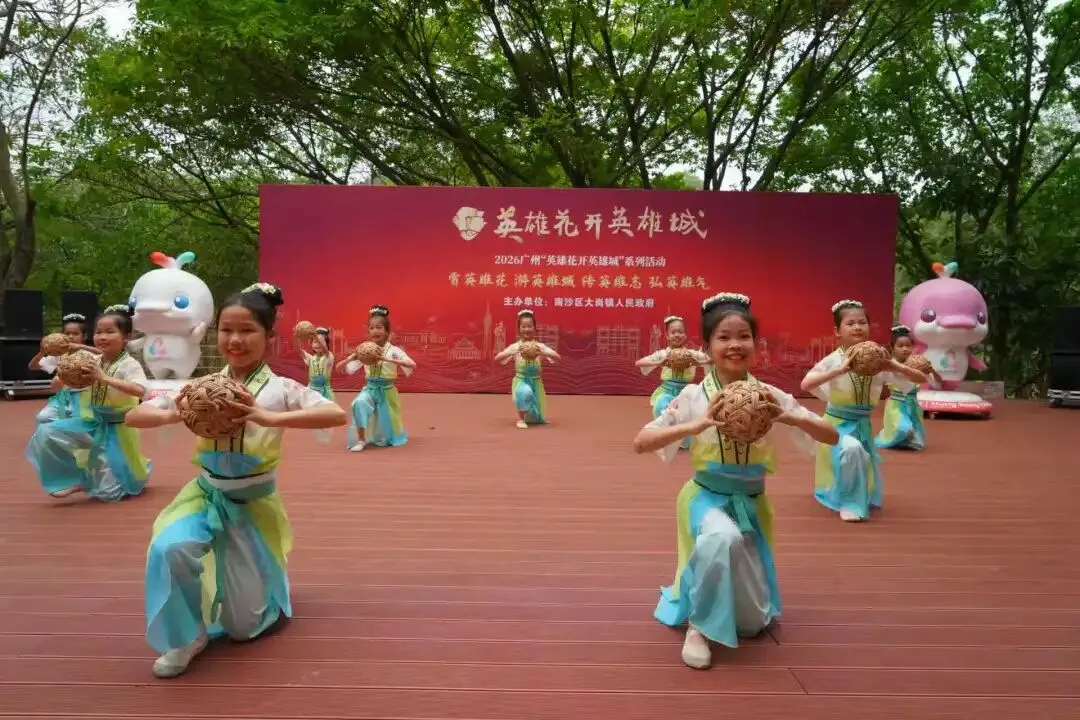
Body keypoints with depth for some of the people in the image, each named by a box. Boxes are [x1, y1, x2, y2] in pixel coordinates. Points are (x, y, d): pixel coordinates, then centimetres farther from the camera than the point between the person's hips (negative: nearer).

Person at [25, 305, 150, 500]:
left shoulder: (129, 364, -20)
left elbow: (140, 390, -38)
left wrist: (105, 378, -37)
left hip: (116, 427, -6)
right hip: (92, 421, 6)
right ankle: (77, 479, 4)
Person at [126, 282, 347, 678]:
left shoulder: (280, 389, -14)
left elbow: (338, 414, -28)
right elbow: (133, 416, -1)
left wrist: (272, 418, -37)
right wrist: (173, 414, -23)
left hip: (254, 502, -2)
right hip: (205, 494, 2)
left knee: (244, 626, 5)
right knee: (169, 549, -33)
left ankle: (261, 580, 43)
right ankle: (189, 634, -4)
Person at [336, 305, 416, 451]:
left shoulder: (393, 350, -11)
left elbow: (413, 365, -25)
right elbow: (339, 368, 0)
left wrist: (389, 360, -34)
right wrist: (352, 358, -21)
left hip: (387, 391, -1)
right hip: (370, 389, 2)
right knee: (359, 403, -35)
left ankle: (386, 438, 47)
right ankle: (361, 440, -20)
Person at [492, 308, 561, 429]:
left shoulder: (540, 346, -6)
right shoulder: (515, 346, -9)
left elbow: (558, 357, -15)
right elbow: (497, 359, -18)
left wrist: (543, 353, -32)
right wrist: (512, 353, -33)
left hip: (536, 382, 2)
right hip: (521, 381, -2)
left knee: (539, 419, 6)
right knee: (525, 392, -39)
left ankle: (530, 415, 44)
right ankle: (521, 418, -14)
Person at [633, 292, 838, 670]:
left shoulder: (770, 395, -8)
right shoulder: (693, 396, -14)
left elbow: (832, 436, -6)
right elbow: (640, 442, -18)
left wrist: (791, 418, -26)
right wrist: (695, 425, -32)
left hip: (752, 502, 3)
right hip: (706, 496, -3)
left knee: (752, 622, 6)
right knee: (724, 538, -40)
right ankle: (698, 625, -14)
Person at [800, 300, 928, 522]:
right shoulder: (834, 360, -18)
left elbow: (921, 379, -5)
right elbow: (806, 385, -34)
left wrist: (895, 367, -24)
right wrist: (841, 370, -40)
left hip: (863, 424, 5)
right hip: (838, 423, -5)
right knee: (851, 448, -34)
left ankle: (860, 498, 52)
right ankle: (849, 503, -12)